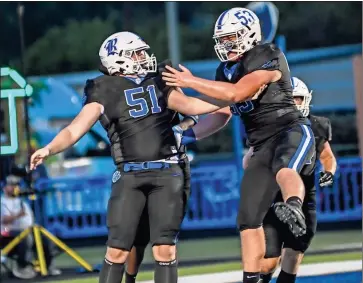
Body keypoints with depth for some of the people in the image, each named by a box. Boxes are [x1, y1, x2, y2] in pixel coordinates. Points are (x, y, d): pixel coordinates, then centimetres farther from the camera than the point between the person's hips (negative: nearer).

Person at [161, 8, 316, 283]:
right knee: (249, 219, 2)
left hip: (291, 131, -8)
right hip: (262, 147, 8)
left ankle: (294, 207, -73)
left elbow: (236, 93, -23)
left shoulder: (267, 58, -11)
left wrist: (190, 81, -16)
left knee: (284, 170, -43)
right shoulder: (226, 70, 15)